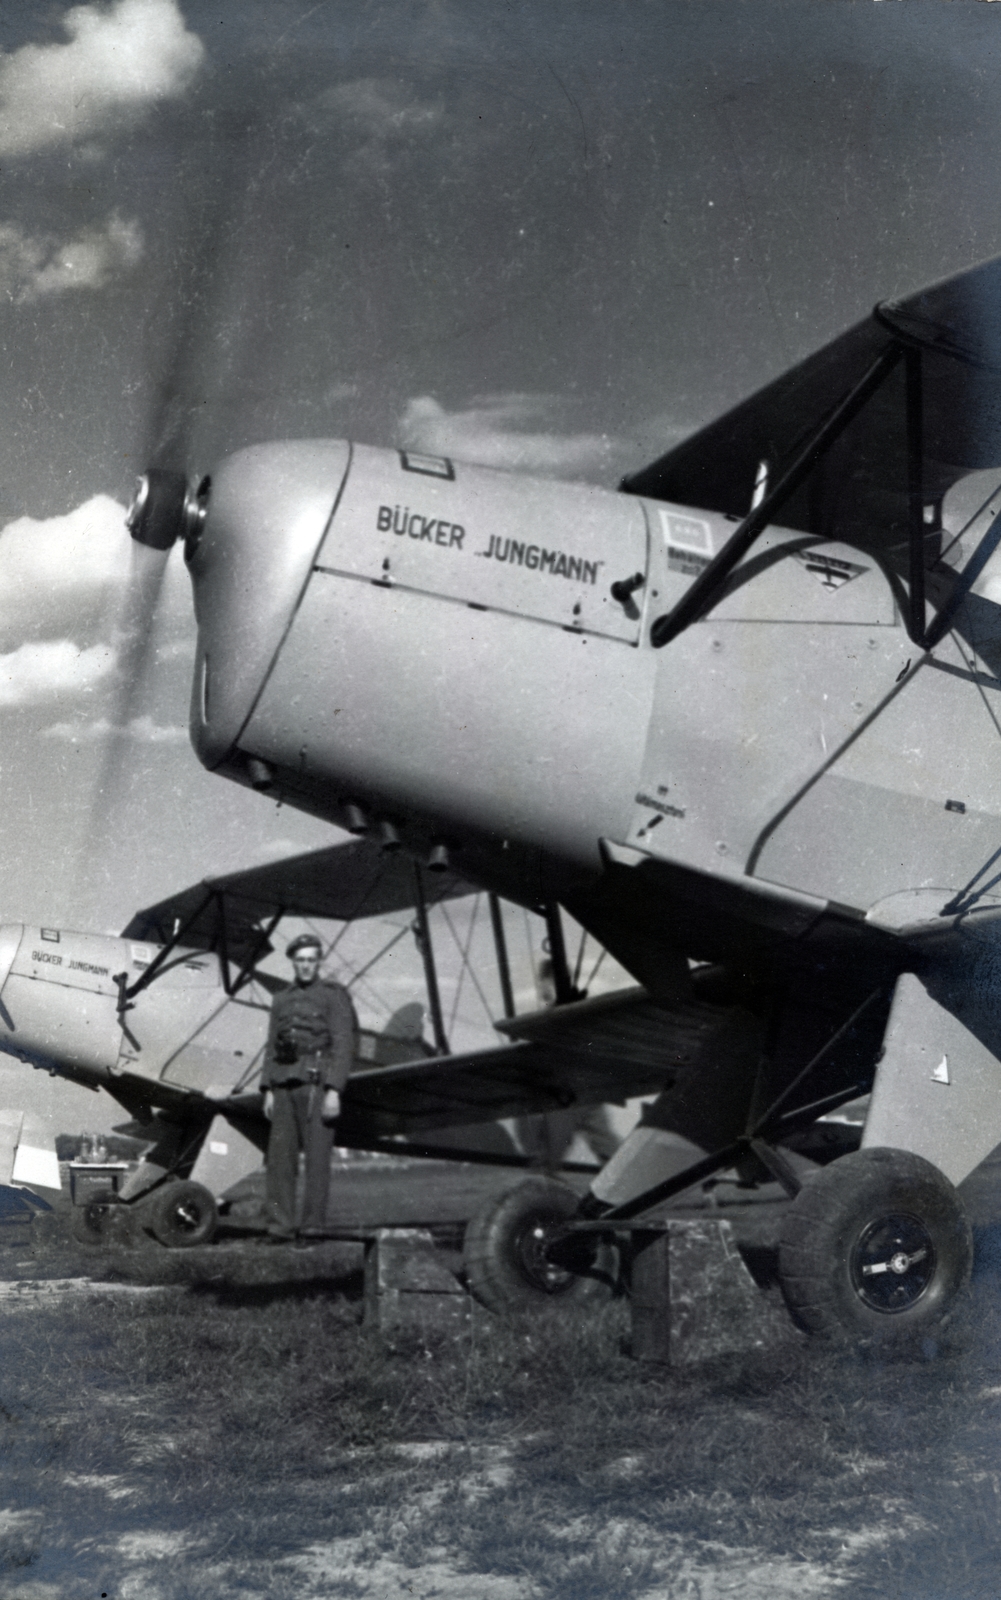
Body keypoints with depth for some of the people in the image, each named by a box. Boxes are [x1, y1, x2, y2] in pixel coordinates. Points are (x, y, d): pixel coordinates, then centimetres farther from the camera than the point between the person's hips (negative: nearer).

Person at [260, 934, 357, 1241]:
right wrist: (268, 1090, 7)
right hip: (284, 1085, 5)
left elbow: (342, 1046, -6)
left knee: (317, 1155, -6)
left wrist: (334, 1091, -15)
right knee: (279, 1154, 1)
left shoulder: (334, 996, 1)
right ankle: (280, 1225, 4)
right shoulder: (282, 1000, 17)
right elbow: (272, 1047, 16)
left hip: (316, 1084, -5)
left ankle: (313, 1224, -3)